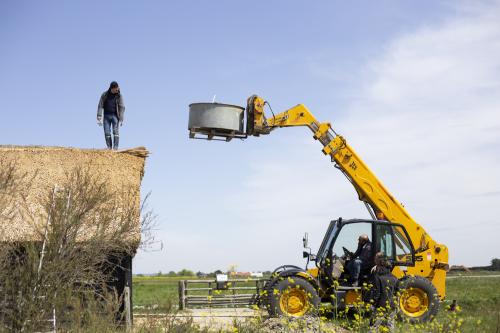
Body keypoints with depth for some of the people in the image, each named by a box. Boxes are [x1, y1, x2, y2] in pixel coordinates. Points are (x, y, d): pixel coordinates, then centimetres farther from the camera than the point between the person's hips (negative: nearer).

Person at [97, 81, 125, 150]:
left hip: (115, 116, -1)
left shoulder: (119, 96, -6)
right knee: (107, 133, -4)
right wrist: (99, 118, -11)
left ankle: (115, 148, -13)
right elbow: (100, 106, -4)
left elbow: (122, 108, -5)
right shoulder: (104, 95, -5)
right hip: (106, 116, 1)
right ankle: (109, 148, 4)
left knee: (116, 132, -13)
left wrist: (121, 119, -11)